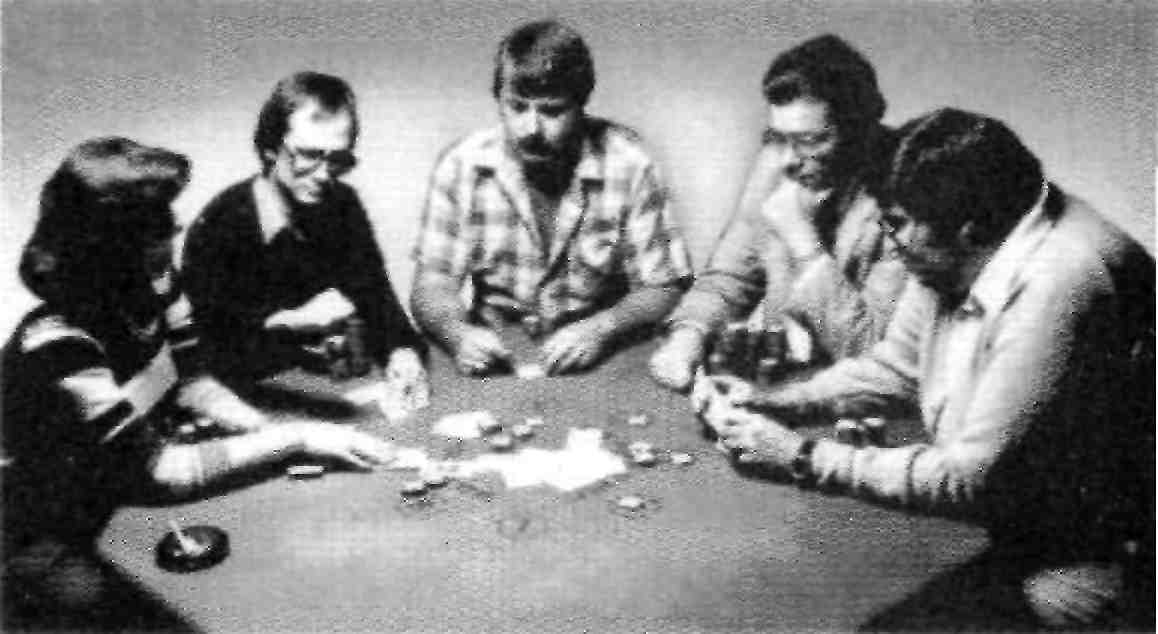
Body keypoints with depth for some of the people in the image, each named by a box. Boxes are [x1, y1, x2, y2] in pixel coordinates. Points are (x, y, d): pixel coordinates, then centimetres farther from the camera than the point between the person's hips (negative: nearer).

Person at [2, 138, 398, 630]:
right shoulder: (57, 350, -29)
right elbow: (155, 470, -29)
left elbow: (191, 382, 3)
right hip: (53, 546, -6)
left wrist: (271, 430, -16)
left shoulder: (154, 298, -9)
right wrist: (294, 438, -28)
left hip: (136, 503, 7)